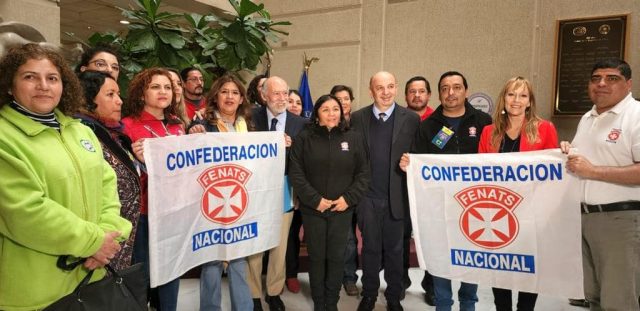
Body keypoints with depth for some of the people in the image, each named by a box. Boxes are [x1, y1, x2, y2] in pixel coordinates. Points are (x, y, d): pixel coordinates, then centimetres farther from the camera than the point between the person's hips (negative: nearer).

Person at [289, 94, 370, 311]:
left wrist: (348, 198, -8)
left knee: (337, 257, 7)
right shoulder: (304, 138, -1)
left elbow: (363, 173, 3)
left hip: (342, 209, 1)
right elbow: (296, 173, -5)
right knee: (316, 257, 8)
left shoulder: (353, 138, 3)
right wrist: (315, 200, -12)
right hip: (313, 209, -1)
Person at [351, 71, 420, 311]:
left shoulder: (411, 119, -1)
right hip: (367, 196, 1)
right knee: (370, 248, 12)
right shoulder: (357, 118, 1)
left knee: (394, 249, 13)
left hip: (396, 196, 0)